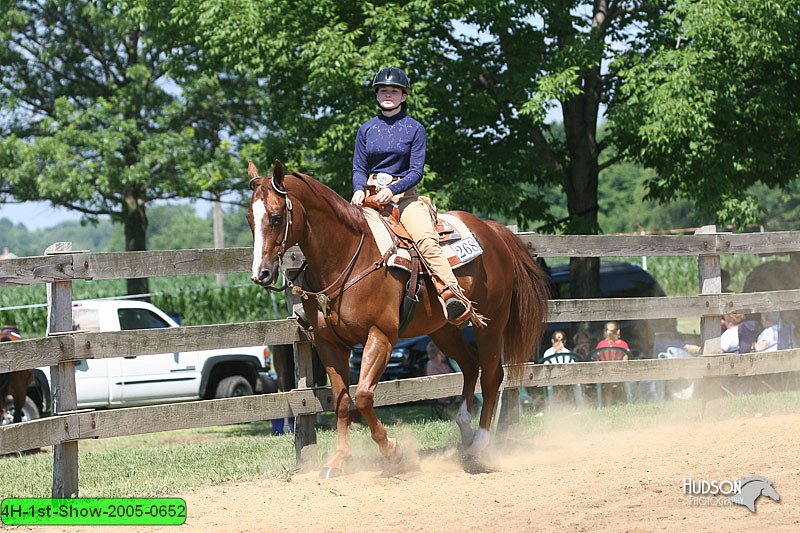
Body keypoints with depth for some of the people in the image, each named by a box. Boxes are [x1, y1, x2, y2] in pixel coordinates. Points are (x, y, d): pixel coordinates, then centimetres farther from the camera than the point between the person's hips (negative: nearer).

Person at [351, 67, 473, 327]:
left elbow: (416, 171, -1)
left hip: (404, 195, -3)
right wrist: (359, 190, -11)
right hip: (370, 196, 3)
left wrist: (392, 189, -20)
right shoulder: (366, 130, 15)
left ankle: (451, 294, -44)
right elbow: (359, 168, 12)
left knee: (426, 238, -30)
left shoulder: (414, 129, 6)